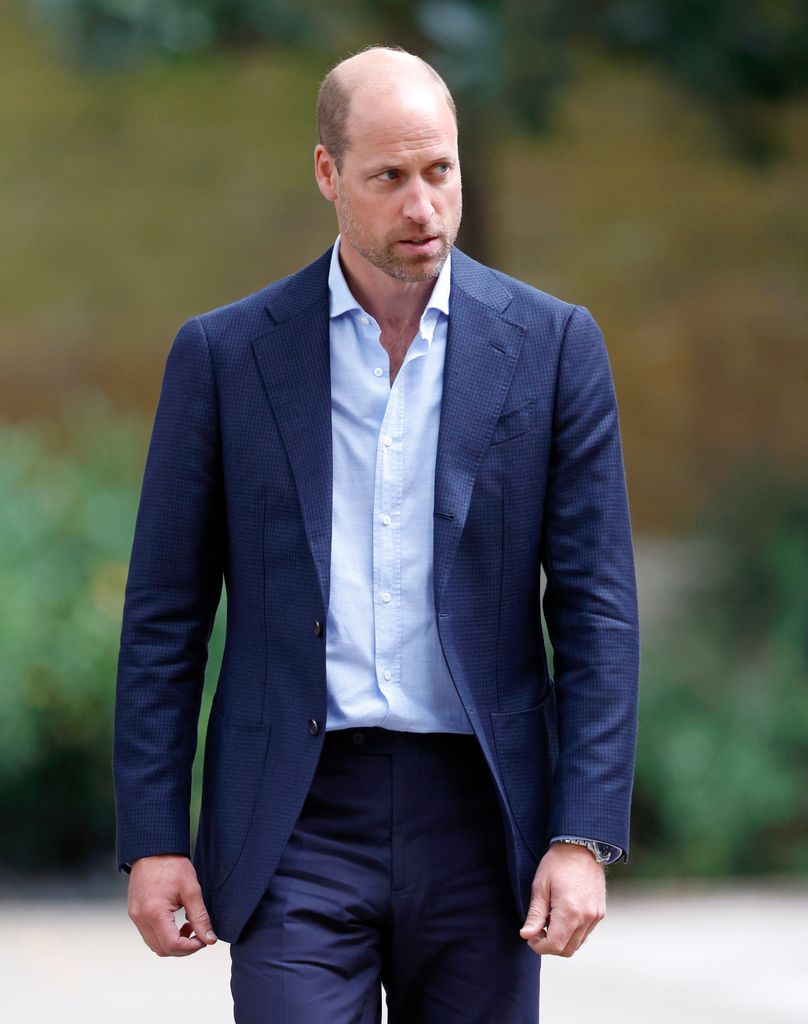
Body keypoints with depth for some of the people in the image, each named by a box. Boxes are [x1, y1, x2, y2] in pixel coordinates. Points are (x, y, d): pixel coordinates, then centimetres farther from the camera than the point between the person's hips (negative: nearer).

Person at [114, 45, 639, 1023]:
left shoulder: (549, 344, 3)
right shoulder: (226, 353, 3)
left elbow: (595, 607, 2)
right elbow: (164, 617, 5)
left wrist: (584, 837, -6)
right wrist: (151, 839, 0)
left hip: (479, 822, 1)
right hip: (299, 824, -1)